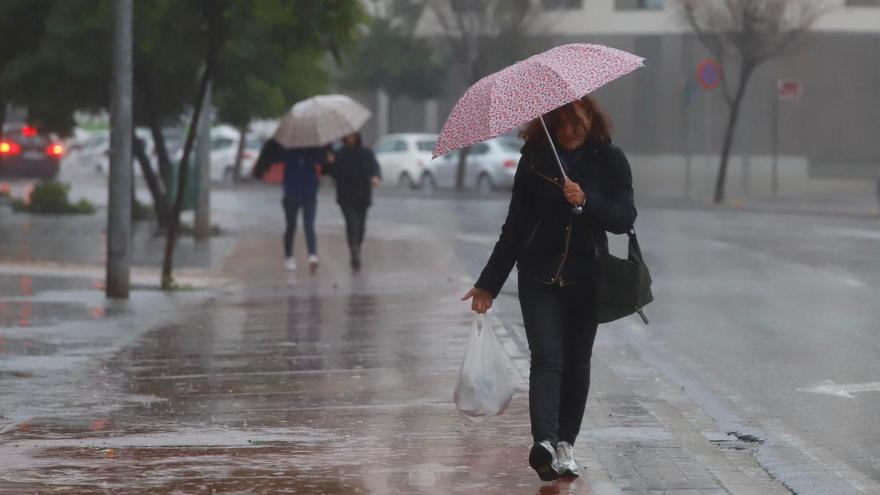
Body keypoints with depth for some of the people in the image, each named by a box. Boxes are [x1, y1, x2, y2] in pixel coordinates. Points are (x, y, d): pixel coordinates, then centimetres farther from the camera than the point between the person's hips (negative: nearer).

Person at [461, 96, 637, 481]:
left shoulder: (609, 160, -1)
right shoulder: (534, 160, 1)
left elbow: (625, 218, -8)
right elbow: (515, 227, 7)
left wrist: (587, 201, -26)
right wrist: (489, 283, 6)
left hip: (586, 279, 1)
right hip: (539, 279, -1)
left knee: (576, 363, 7)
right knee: (546, 357, -15)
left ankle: (565, 444, 19)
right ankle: (544, 443, -30)